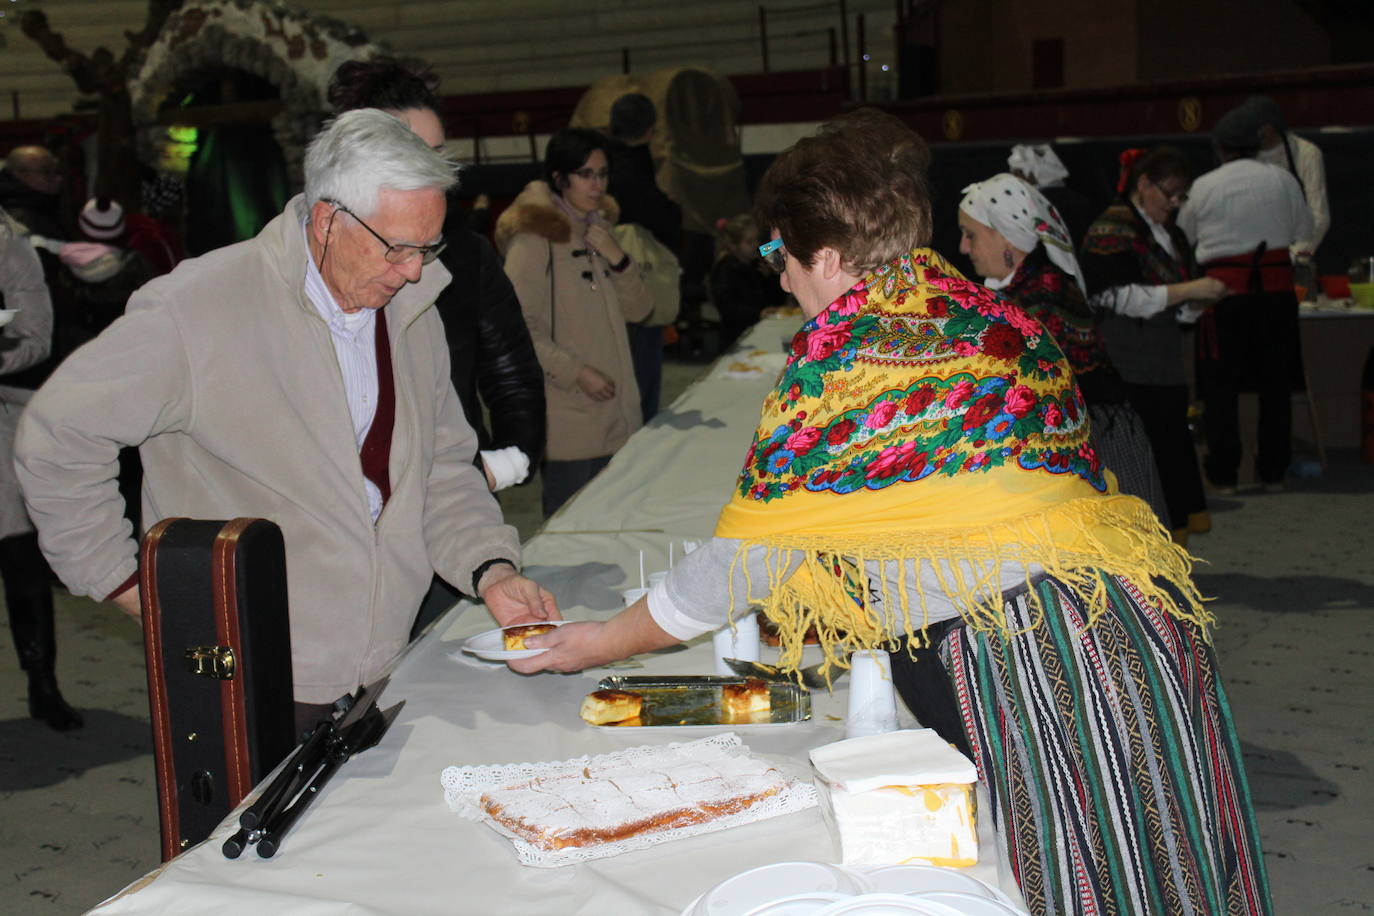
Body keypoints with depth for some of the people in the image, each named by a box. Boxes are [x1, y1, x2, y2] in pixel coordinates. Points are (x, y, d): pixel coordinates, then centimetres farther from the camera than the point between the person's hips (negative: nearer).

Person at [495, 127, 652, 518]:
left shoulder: (598, 229, 15)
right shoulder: (536, 237, -10)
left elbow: (638, 309, 12)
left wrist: (617, 258, -4)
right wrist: (576, 373, -18)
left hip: (616, 410, 8)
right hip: (567, 418, -8)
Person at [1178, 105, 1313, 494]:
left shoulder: (1204, 187, -2)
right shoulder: (1282, 180, 1)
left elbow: (1182, 238, 10)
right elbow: (1304, 232, 9)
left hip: (1224, 289, -2)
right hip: (1276, 288, 2)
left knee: (1220, 386, 5)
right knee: (1275, 383, 10)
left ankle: (1224, 473, 6)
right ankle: (1273, 469, 16)